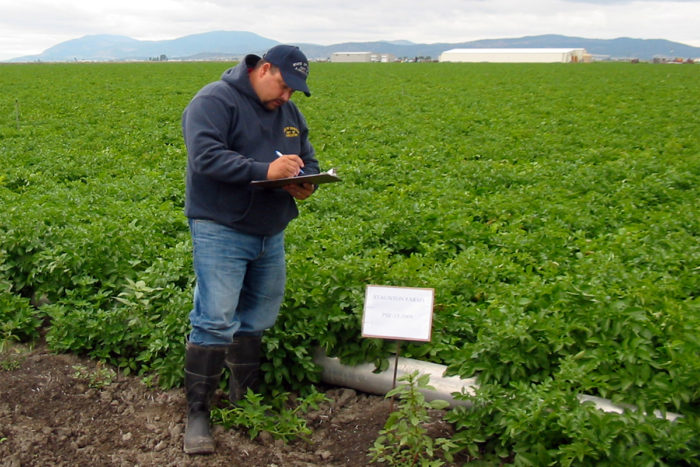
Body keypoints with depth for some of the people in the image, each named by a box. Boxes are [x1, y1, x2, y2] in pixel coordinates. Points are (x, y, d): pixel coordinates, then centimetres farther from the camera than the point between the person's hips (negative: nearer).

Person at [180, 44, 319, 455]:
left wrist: (306, 183, -6)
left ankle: (245, 402, 28)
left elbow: (308, 158, 19)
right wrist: (264, 170, -30)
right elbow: (205, 156, -23)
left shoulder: (289, 112, 14)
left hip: (270, 235, 8)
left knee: (258, 321, 13)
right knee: (215, 322, -11)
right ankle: (197, 414, 1)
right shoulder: (214, 102, -10)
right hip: (221, 232, -8)